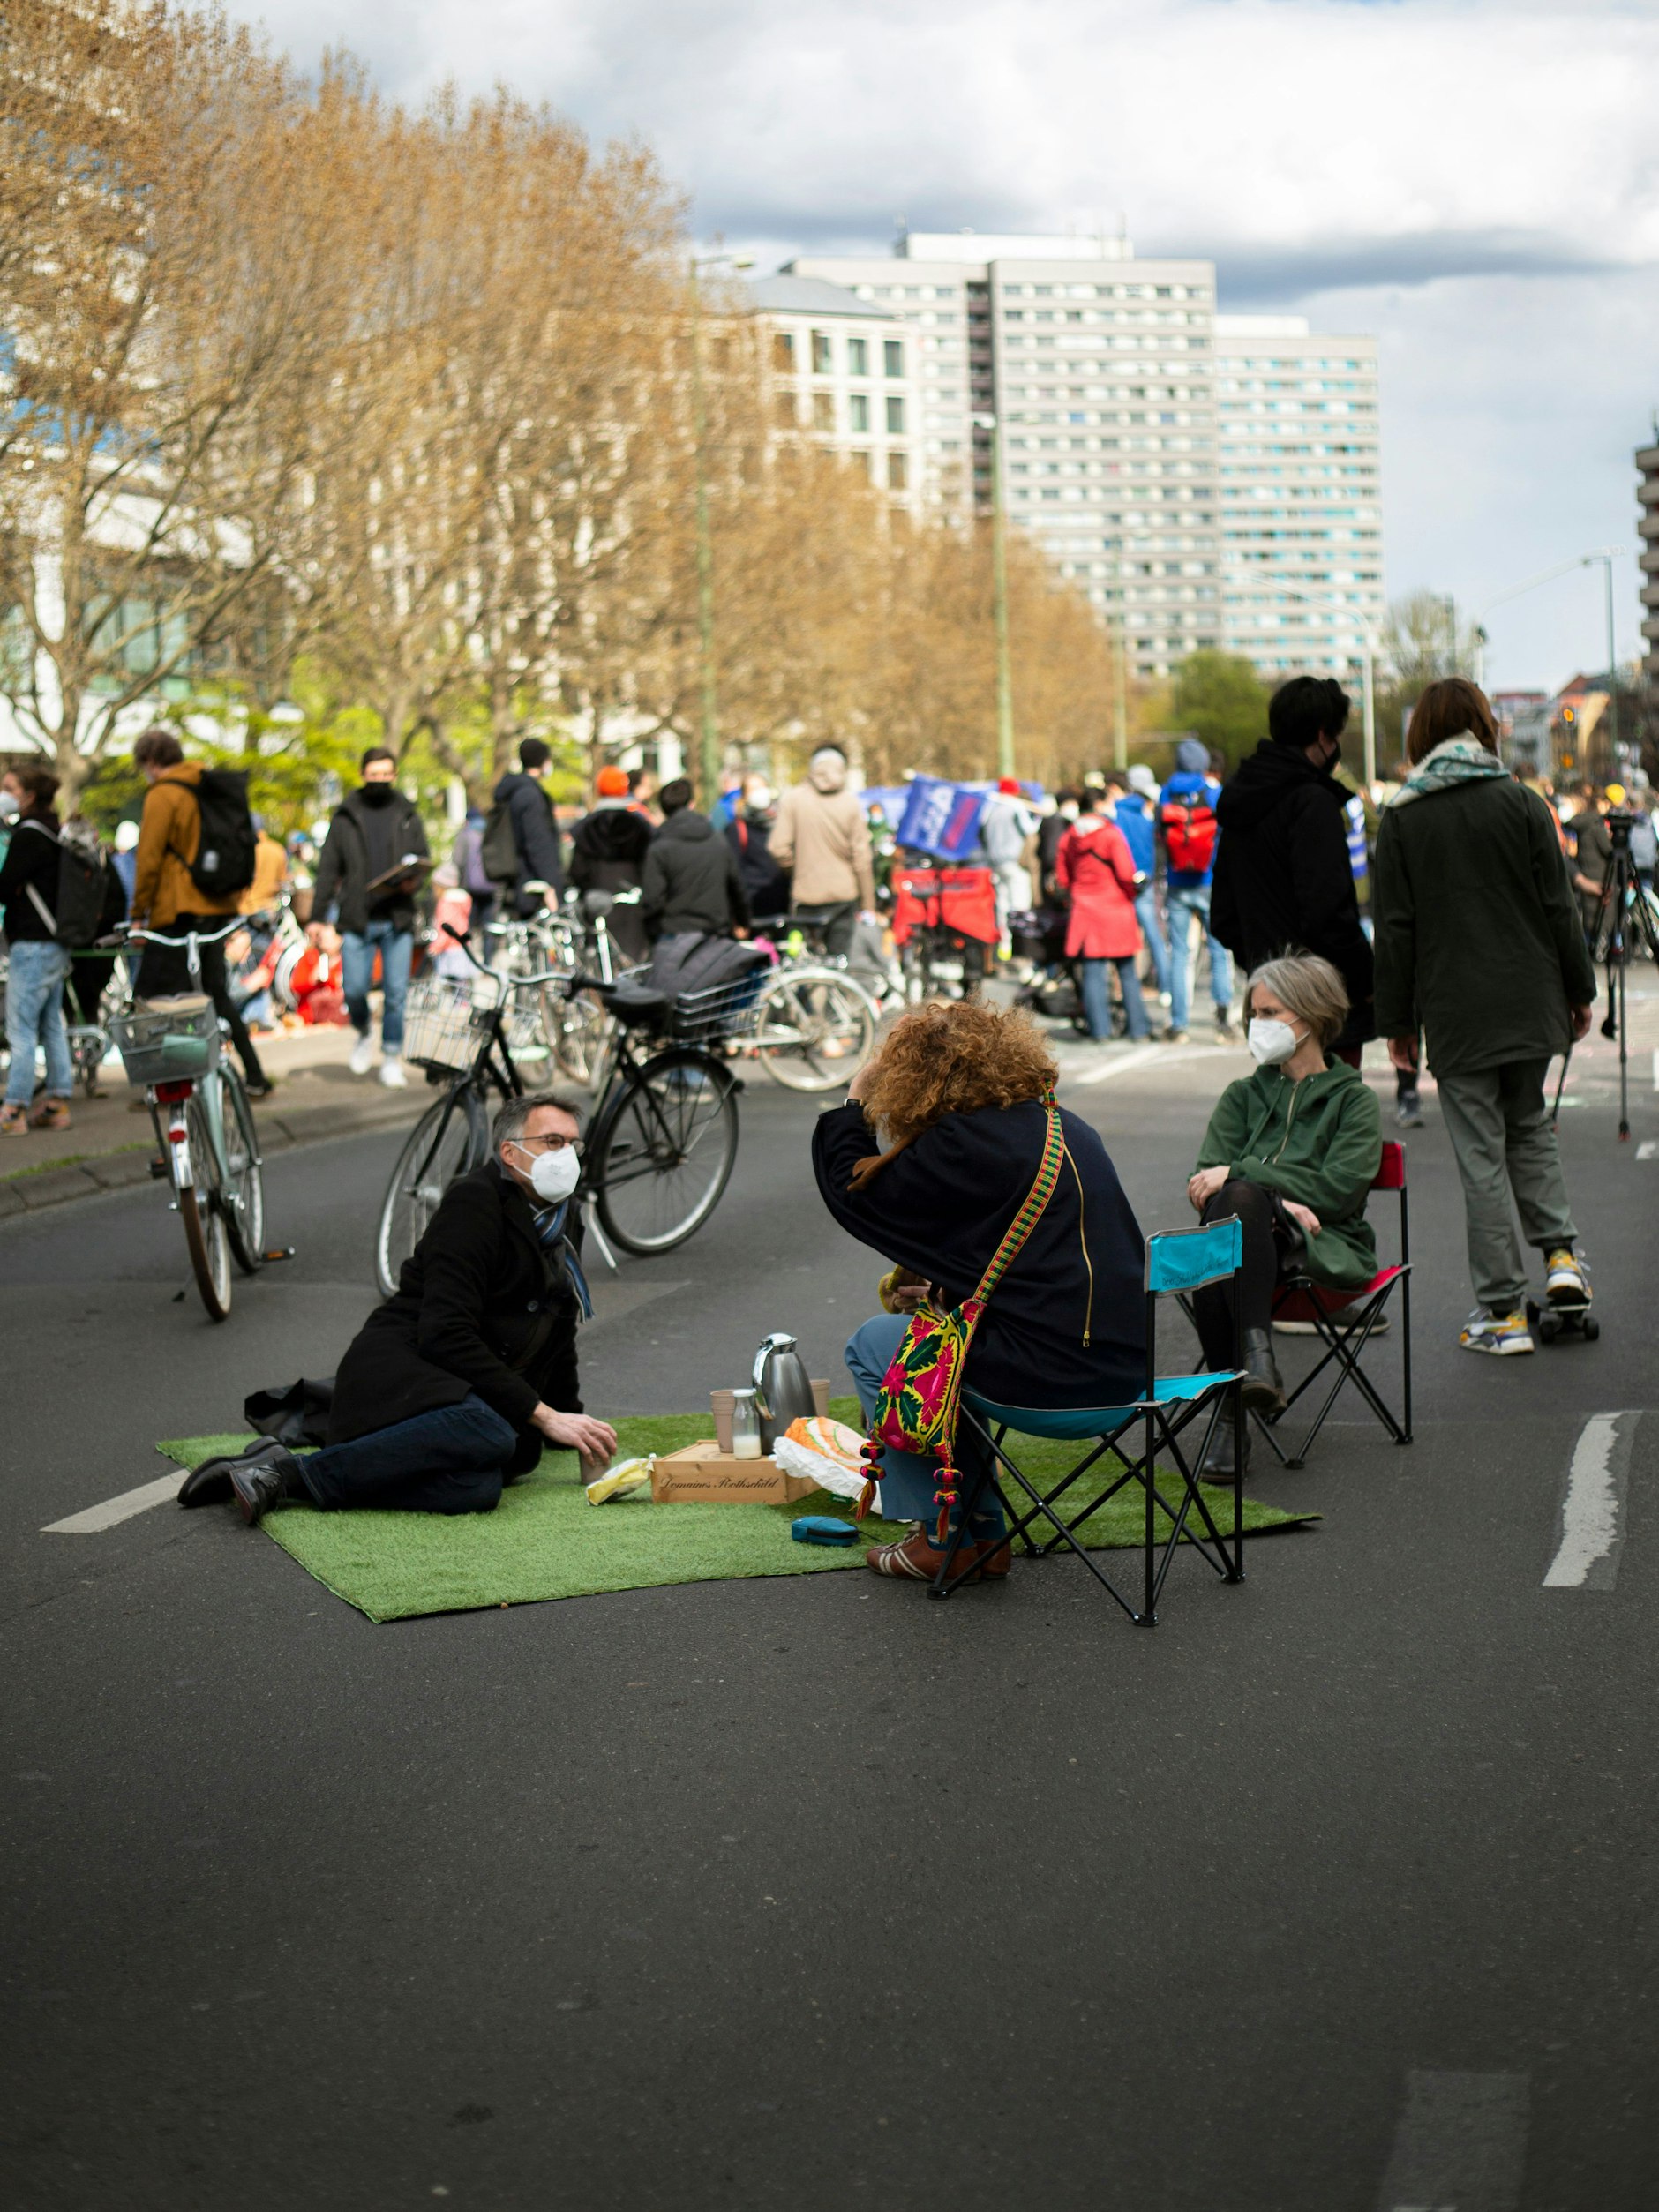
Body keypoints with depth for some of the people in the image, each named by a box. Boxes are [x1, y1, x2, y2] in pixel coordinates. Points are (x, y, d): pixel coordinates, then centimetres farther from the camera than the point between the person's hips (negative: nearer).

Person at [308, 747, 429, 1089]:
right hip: (357, 920, 0)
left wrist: (412, 881, -10)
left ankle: (392, 1057, 10)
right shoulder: (346, 817, 8)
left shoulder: (408, 816, 12)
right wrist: (317, 916, 2)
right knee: (354, 989, -5)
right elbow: (328, 869, 8)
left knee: (396, 992, -1)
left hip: (397, 919, 0)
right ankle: (364, 1031, 26)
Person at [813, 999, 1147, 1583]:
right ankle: (980, 1530, 28)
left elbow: (854, 1192, -3)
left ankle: (945, 1536, 15)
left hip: (1049, 1375, -8)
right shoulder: (1067, 1127, 15)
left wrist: (854, 1104, 10)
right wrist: (945, 1291, 18)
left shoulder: (962, 1145, -12)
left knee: (872, 1346, 14)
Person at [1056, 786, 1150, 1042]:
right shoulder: (1111, 834, -11)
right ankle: (1138, 1027, 11)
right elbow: (1126, 874, -14)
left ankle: (1100, 1029, -2)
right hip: (1116, 910, -3)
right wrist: (1131, 893, 4)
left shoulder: (1068, 837, 5)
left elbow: (1063, 877, 11)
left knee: (1092, 972, 3)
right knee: (1127, 972, 8)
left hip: (1084, 912, 3)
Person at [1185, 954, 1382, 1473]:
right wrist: (1273, 1201, -14)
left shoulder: (1354, 1099, 10)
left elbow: (1338, 1189, -6)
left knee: (1236, 1198, -35)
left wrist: (1240, 1174, -12)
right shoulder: (1243, 1095, 22)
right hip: (1248, 1239, 3)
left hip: (1326, 1247, -3)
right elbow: (1205, 1182, 7)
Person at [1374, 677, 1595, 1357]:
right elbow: (1558, 906, 1)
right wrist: (1579, 990, 10)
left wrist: (1397, 1021, 4)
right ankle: (1560, 1253, 7)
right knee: (1528, 1125, 23)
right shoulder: (1521, 804, -1)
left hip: (1455, 1014, -2)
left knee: (1481, 1153, 2)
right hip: (1529, 1003, 2)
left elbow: (1395, 930, -2)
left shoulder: (1401, 820, -2)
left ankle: (1503, 1311, 2)